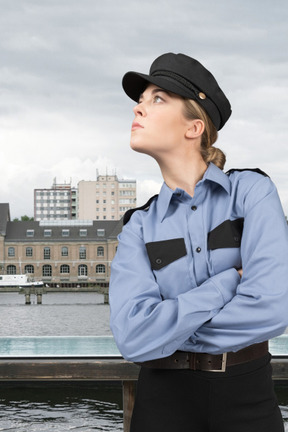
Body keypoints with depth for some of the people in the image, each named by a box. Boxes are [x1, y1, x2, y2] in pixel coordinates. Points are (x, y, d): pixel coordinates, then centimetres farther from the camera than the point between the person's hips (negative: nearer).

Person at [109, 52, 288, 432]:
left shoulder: (252, 191, -6)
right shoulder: (139, 228, 0)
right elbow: (133, 338, -16)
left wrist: (168, 330, -12)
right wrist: (230, 281, -17)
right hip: (165, 401, 2)